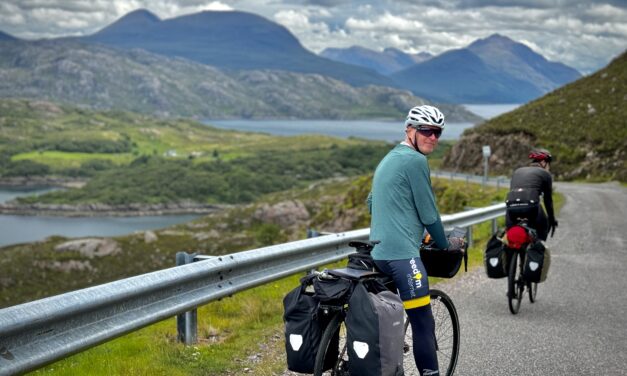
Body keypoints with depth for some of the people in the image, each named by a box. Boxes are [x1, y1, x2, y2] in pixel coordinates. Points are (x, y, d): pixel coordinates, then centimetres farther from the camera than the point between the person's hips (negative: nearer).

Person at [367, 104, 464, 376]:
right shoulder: (415, 160, -9)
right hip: (403, 254, -10)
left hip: (380, 252, 10)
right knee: (423, 324, -9)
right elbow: (428, 213, -7)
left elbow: (371, 202, 31)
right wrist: (446, 244, 8)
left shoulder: (389, 158, 20)